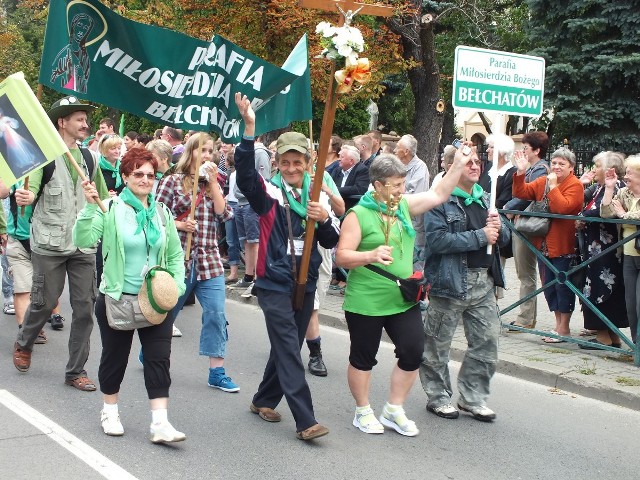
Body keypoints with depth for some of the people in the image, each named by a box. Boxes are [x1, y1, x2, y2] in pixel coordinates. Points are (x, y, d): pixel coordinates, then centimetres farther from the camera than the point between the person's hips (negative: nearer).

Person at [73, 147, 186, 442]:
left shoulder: (162, 212, 6)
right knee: (115, 357, 11)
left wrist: (176, 286, 0)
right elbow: (84, 241, -20)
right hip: (117, 298, -3)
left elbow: (175, 254, 13)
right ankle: (110, 412, 30)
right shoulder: (111, 209, -7)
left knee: (159, 359, -2)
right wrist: (90, 207, -31)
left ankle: (160, 423, -3)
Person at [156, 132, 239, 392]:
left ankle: (216, 371, 1)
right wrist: (179, 225, -18)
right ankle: (149, 352, 35)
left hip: (209, 261, 4)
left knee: (216, 313, -4)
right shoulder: (172, 181, -1)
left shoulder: (213, 184, 13)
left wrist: (213, 183, -5)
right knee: (166, 311, 11)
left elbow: (224, 214, -2)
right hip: (179, 258, -4)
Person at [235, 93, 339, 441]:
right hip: (274, 284, -5)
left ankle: (263, 400, 33)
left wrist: (324, 219, -13)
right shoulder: (269, 193, -6)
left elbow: (331, 242, 9)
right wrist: (249, 129, -37)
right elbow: (244, 173, -26)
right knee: (289, 350, -10)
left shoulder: (319, 196, 7)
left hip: (305, 284, 5)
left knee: (287, 347, 15)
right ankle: (305, 421, -11)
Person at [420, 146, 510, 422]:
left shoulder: (485, 199, 15)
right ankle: (438, 397, 21)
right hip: (450, 281, -6)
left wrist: (498, 229, -5)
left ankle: (473, 397, 23)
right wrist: (480, 236, -19)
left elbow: (504, 238, 19)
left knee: (487, 342, 9)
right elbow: (437, 239, -23)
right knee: (438, 343, 5)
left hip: (484, 281, 7)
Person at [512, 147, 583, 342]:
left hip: (563, 245, -7)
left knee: (563, 285, 0)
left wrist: (553, 185, -19)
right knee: (548, 285, 13)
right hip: (544, 244, 7)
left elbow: (562, 207, -24)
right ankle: (558, 323, 26)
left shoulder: (575, 185, -10)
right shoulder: (543, 181, 10)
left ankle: (564, 328, 11)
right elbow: (521, 192, 4)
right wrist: (521, 173, -7)